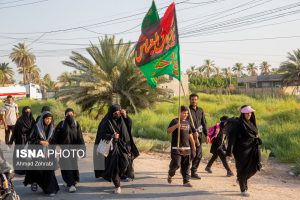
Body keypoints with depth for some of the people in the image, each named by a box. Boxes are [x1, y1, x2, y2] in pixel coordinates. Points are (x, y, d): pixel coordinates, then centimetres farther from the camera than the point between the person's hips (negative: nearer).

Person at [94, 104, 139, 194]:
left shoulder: (121, 118, 4)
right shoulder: (106, 122, -10)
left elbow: (130, 124, 6)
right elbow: (102, 135, -11)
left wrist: (125, 116, -9)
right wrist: (112, 136, -28)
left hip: (123, 145, 4)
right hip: (113, 146, -4)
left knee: (125, 163, -10)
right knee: (114, 166, -6)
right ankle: (117, 186, 8)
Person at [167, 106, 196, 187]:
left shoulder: (187, 122, 15)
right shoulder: (175, 121, -4)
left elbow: (190, 135, 23)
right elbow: (168, 131, -13)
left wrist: (193, 145, 21)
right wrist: (176, 126, -27)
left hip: (186, 147, 6)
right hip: (176, 147, -6)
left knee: (186, 165, 4)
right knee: (176, 164, -7)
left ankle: (186, 181, 9)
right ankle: (170, 174, 21)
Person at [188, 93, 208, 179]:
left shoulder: (201, 110, 15)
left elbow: (204, 123, 16)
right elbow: (189, 122, -17)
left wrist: (206, 135, 8)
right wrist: (194, 131, -29)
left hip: (199, 134, 6)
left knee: (199, 155, 5)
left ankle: (194, 172, 14)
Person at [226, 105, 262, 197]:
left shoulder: (251, 122, 11)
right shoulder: (237, 123, -13)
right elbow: (232, 137, -18)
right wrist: (229, 151, -23)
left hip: (252, 149, 7)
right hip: (242, 150, -7)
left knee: (254, 167, 2)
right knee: (243, 170, 2)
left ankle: (241, 179, 28)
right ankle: (243, 189, 17)